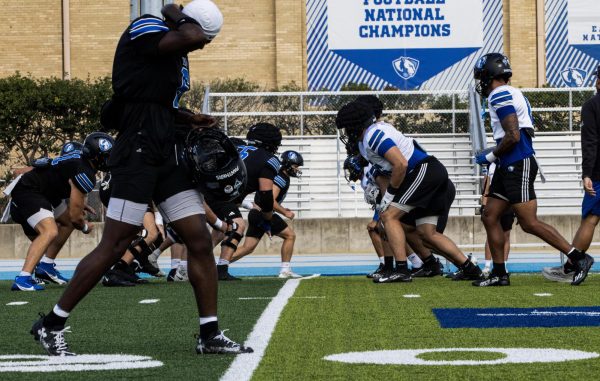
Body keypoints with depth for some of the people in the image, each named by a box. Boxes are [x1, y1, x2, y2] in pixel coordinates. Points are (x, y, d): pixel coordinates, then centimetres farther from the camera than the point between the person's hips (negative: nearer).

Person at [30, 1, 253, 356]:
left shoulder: (178, 54, 19)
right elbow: (189, 36, -26)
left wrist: (192, 120, 16)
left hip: (168, 154, 9)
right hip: (138, 150, -9)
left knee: (200, 241, 3)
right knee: (114, 246, -7)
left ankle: (210, 335, 9)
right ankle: (52, 324, 5)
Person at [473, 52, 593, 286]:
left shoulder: (500, 96, -12)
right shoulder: (511, 95, 19)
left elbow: (513, 136, -20)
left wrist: (490, 156, -8)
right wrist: (494, 157, 18)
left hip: (518, 166, -10)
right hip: (509, 167, 10)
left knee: (529, 223, -10)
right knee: (490, 217, 9)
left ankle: (579, 258, -7)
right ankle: (499, 274, 11)